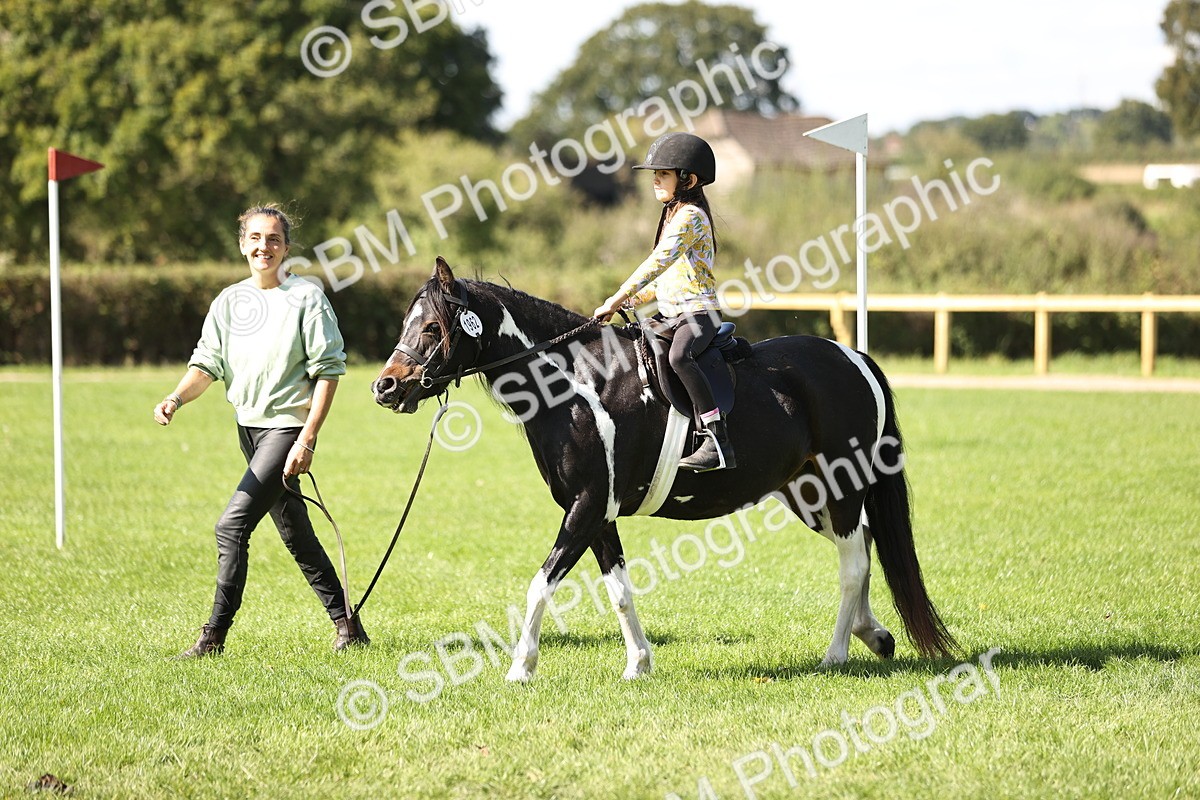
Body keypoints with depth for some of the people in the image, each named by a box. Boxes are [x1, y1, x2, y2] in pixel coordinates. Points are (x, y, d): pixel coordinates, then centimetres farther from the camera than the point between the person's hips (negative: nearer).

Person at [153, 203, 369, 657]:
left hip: (288, 426, -7)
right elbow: (208, 364, 3)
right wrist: (178, 398, -18)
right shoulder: (230, 301, 8)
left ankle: (214, 637, -11)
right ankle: (346, 624, 26)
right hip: (248, 428, 7)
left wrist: (307, 439, -18)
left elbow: (329, 370, -11)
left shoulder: (306, 297, -9)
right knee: (294, 533, 14)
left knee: (232, 525, -16)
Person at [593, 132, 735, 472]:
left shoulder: (689, 216, -12)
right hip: (672, 314, 11)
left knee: (679, 355, -38)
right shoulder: (676, 214, 20)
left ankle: (718, 443, -43)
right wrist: (636, 299, 12)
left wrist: (618, 300, -24)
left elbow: (658, 262, -22)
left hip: (698, 312, -11)